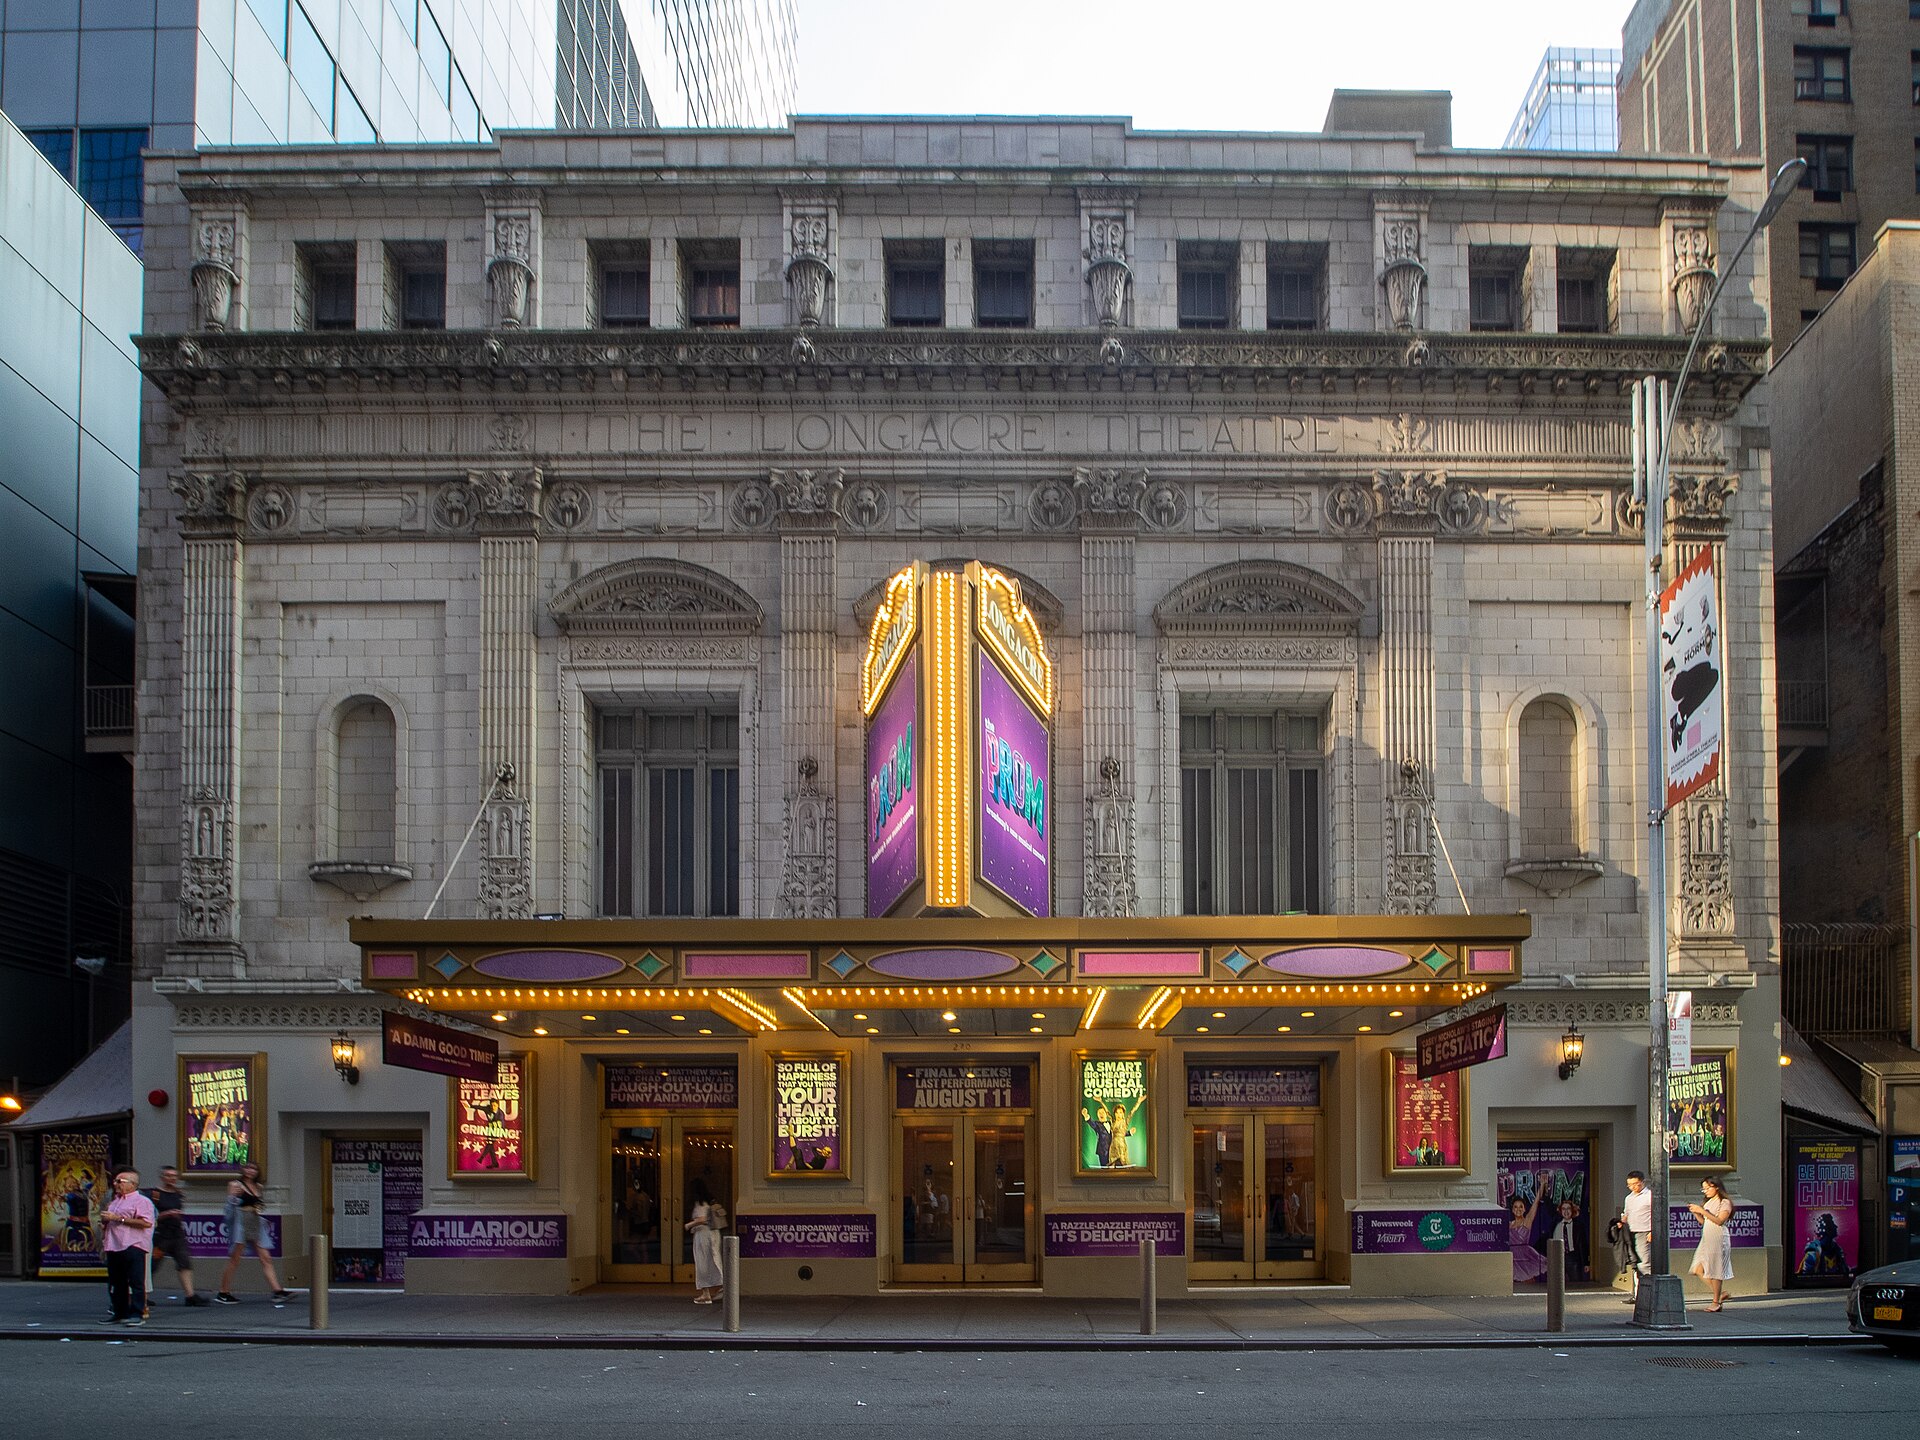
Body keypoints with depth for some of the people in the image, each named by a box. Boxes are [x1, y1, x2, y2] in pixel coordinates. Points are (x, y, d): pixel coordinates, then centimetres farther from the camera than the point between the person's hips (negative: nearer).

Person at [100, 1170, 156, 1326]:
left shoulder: (141, 1201, -5)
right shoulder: (114, 1202, 24)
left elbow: (146, 1223, -19)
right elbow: (108, 1220, 39)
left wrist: (119, 1219, -17)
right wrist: (104, 1222, 12)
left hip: (133, 1247, -9)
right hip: (114, 1247, 9)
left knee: (136, 1283, -8)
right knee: (116, 1284, 11)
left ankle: (137, 1314, -8)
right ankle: (120, 1313, 18)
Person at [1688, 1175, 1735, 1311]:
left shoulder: (1725, 1203, -5)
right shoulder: (1707, 1202, 18)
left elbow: (1719, 1221, -17)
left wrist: (1702, 1211, -20)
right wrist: (1695, 1212, 2)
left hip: (1718, 1239, -8)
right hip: (1706, 1239, 8)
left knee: (1715, 1271, -7)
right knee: (1699, 1269, 0)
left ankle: (1716, 1302, -2)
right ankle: (1721, 1293, 12)